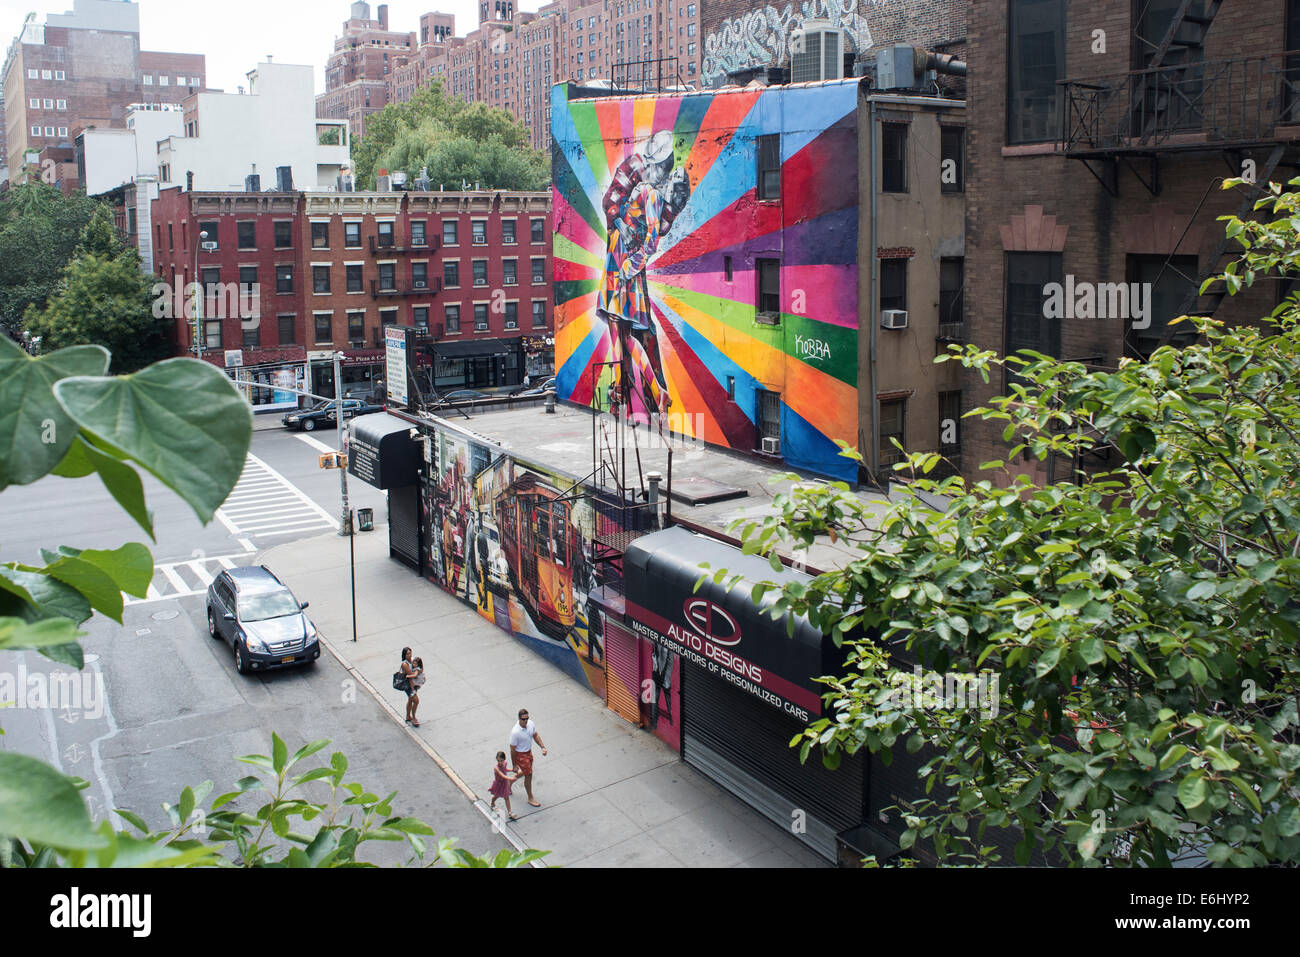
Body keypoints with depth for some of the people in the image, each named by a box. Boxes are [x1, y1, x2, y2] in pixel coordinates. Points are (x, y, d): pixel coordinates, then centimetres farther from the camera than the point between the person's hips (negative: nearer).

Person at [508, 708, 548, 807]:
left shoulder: (531, 724, -13)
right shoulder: (515, 732, -32)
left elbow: (536, 736, 6)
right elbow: (512, 749, -21)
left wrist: (543, 747, -6)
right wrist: (514, 765, -14)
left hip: (529, 752, 7)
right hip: (520, 755, -7)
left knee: (527, 772, 25)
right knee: (529, 775, 5)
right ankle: (530, 798, 25)